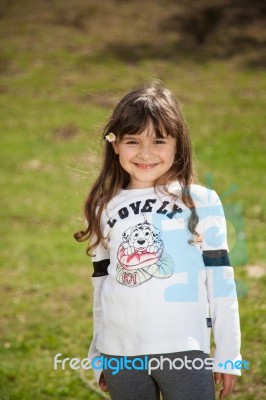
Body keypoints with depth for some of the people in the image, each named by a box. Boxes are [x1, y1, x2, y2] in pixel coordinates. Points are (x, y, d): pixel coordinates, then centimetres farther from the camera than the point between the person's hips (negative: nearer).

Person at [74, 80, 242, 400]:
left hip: (184, 350, -3)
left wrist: (227, 355, 0)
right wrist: (98, 357, 17)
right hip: (120, 354, 3)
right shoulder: (105, 209, 7)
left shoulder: (201, 202, -3)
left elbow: (220, 282, 0)